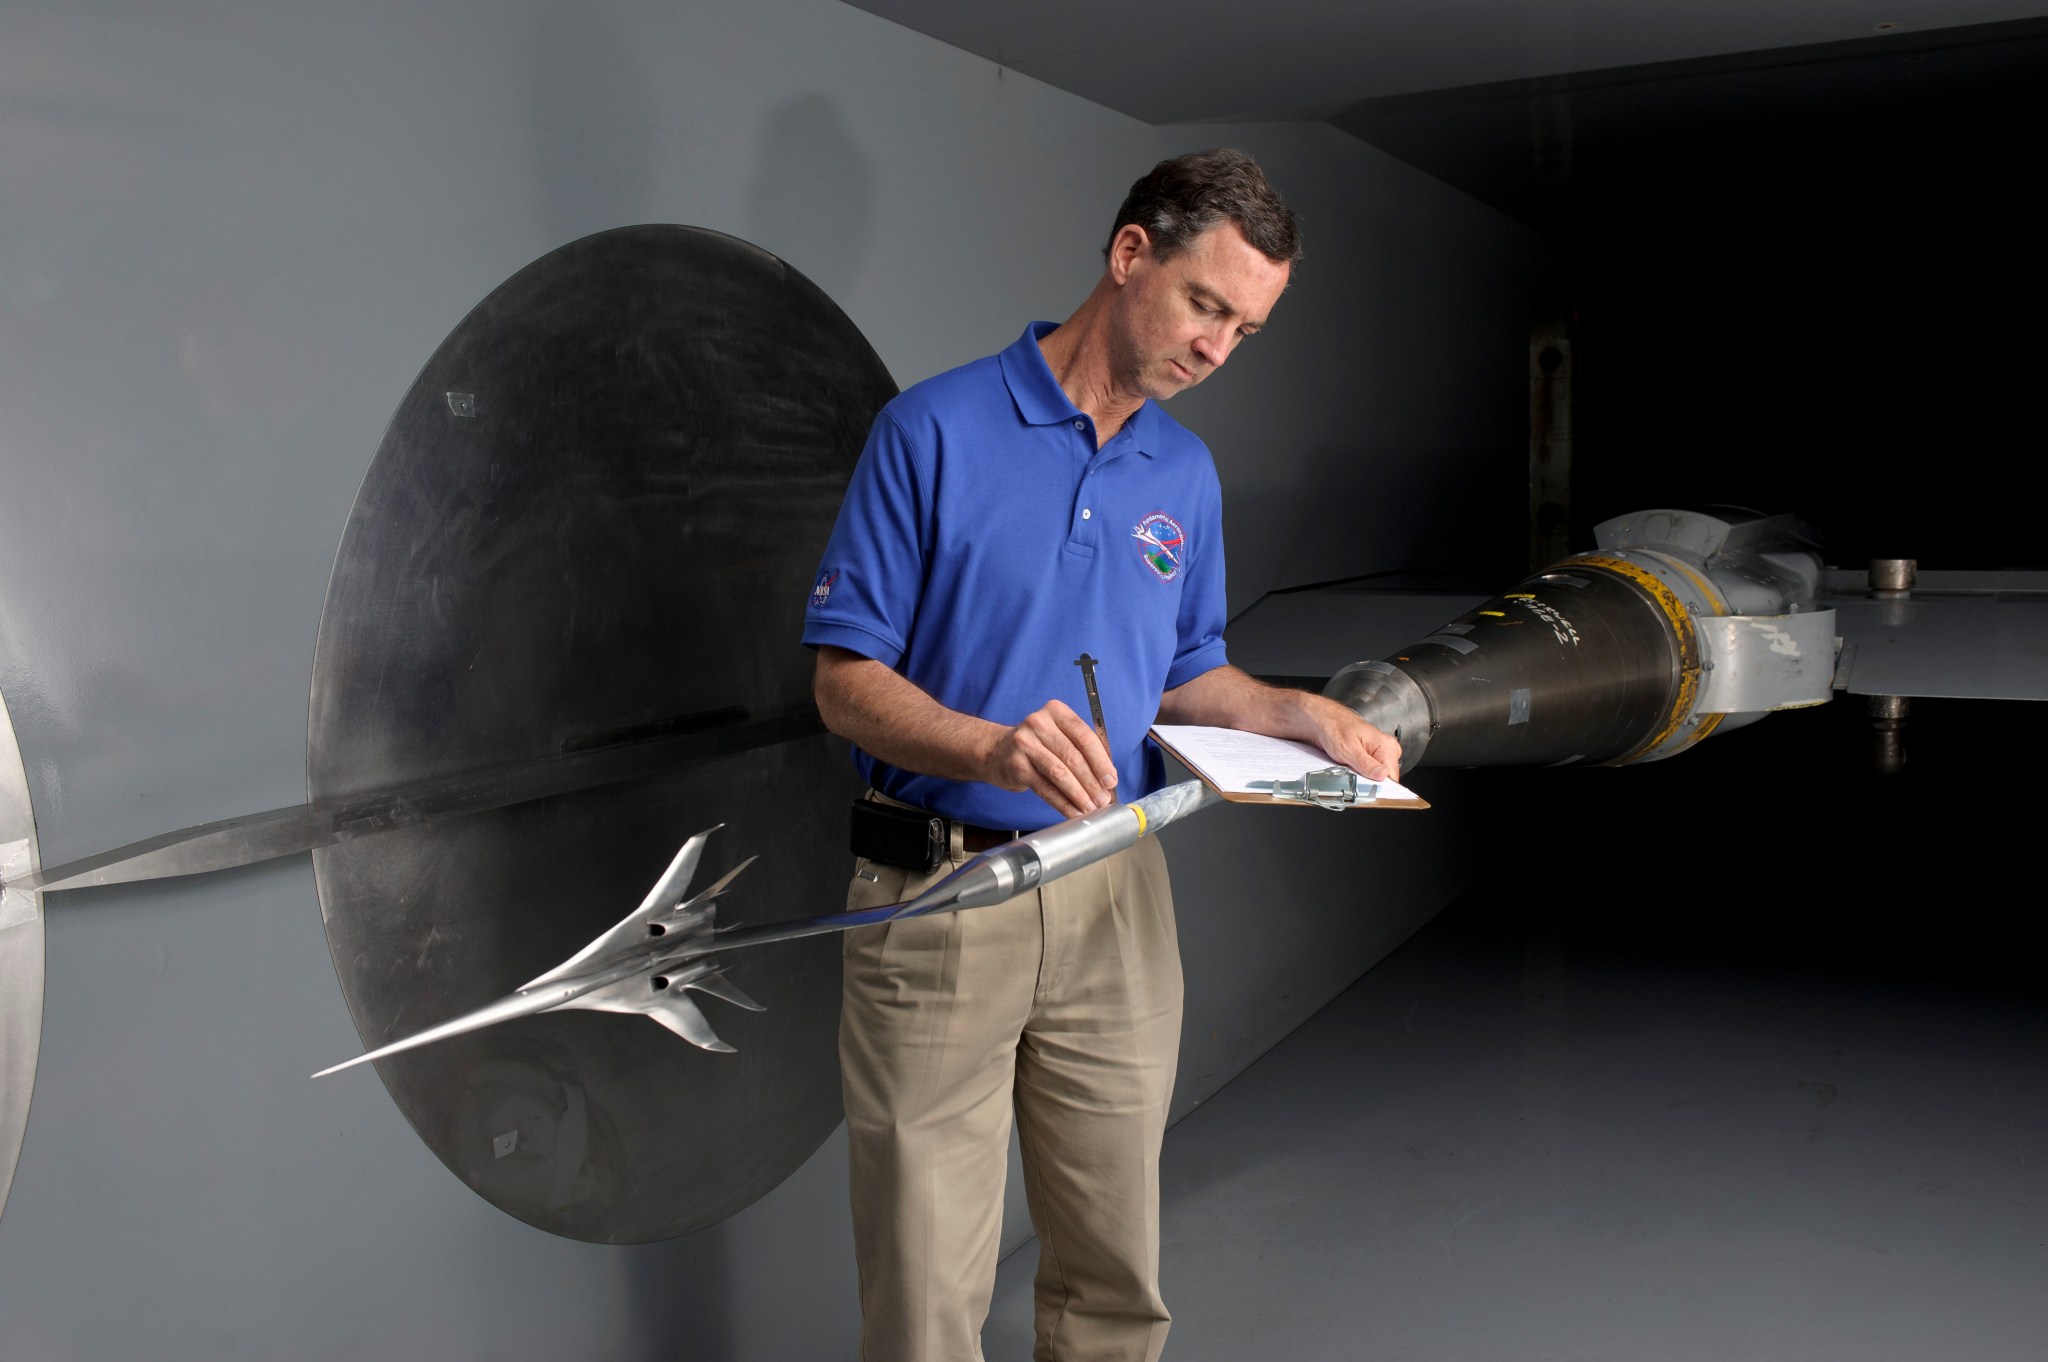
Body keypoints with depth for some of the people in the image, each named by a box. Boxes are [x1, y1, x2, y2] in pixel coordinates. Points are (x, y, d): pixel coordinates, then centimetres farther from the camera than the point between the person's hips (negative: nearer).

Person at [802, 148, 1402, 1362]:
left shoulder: (1189, 475, 10)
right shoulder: (935, 431, -8)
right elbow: (846, 678, -10)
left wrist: (1306, 714, 1)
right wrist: (992, 748, -27)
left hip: (1117, 901, 5)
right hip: (940, 897, -4)